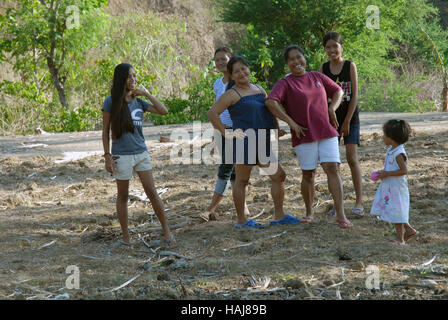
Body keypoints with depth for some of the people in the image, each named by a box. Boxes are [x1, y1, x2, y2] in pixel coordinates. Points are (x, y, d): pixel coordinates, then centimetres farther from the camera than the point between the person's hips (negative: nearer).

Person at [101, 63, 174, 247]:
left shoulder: (138, 102, 8)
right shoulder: (111, 102, -4)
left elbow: (163, 111, 1)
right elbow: (106, 131, -2)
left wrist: (147, 94, -3)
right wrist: (107, 156, -7)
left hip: (141, 153, 3)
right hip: (122, 155, -3)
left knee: (152, 192, 1)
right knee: (123, 196, 6)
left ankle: (166, 230, 8)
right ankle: (126, 237, 14)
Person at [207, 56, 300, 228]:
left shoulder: (259, 89, 16)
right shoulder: (232, 94, -6)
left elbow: (271, 109, 30)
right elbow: (212, 113, -13)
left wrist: (276, 129, 15)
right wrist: (226, 133, -16)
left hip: (263, 143, 7)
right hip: (244, 142, -7)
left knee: (279, 176, 6)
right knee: (242, 180, 0)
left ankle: (279, 216, 13)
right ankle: (241, 220, 7)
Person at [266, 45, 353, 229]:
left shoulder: (317, 77, 11)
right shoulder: (285, 84, -3)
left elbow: (337, 91, 23)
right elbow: (270, 102, -18)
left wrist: (332, 108, 4)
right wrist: (291, 123, -19)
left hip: (326, 132, 2)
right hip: (304, 136, -2)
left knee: (333, 169, -9)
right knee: (308, 174, 3)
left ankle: (340, 215, -13)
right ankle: (309, 213, 22)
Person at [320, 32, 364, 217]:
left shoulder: (350, 66, -3)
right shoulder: (324, 68, 4)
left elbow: (354, 95, -5)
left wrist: (347, 122, -9)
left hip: (350, 118, -3)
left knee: (352, 158, -10)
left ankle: (359, 202, -7)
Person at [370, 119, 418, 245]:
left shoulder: (399, 153, -21)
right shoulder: (391, 150, 8)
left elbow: (404, 170, -25)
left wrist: (387, 174, -23)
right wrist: (383, 172, 5)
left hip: (396, 188, -10)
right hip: (388, 187, 10)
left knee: (395, 211, -1)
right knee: (392, 210, 17)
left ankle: (400, 238, 9)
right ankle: (409, 230, 28)